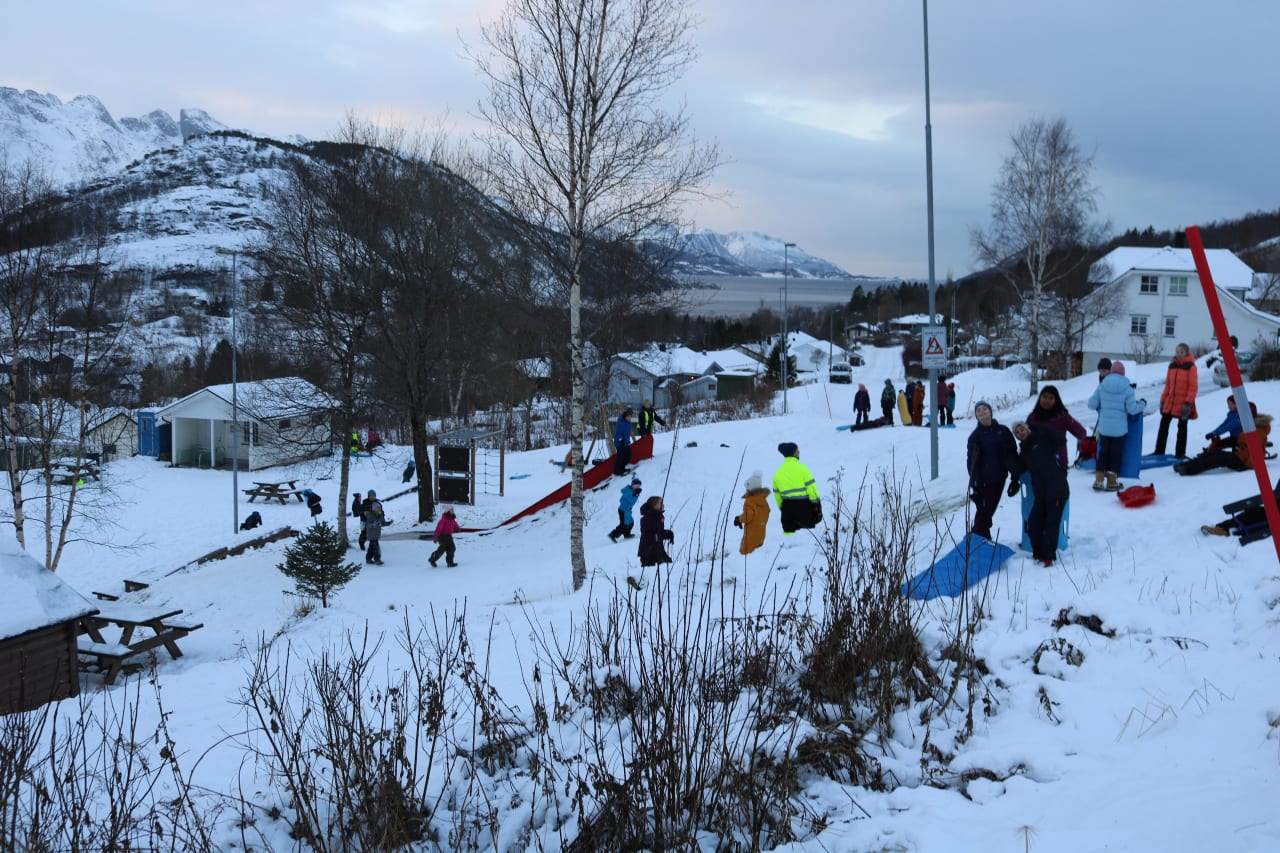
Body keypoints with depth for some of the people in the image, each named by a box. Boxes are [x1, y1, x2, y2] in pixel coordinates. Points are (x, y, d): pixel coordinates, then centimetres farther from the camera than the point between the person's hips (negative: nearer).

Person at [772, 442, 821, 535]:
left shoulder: (778, 472, 8)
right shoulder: (801, 468, -9)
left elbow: (776, 493, 13)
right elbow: (811, 487, -11)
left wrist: (782, 507, 22)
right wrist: (817, 503, -4)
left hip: (787, 507, 5)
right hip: (804, 505, -5)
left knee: (789, 535, 9)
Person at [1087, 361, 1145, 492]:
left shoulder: (1102, 386, -4)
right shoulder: (1127, 388, -11)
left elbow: (1092, 404, -1)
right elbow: (1132, 409, -10)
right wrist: (1142, 404, 10)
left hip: (1104, 427, 2)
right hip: (1119, 428, -2)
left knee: (1103, 452, 13)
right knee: (1116, 453, 8)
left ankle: (1098, 481, 11)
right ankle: (1112, 482, 13)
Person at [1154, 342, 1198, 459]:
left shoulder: (1191, 367, -10)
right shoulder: (1172, 366, 8)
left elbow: (1193, 387, -13)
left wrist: (1188, 403, -18)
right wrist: (1163, 400, 10)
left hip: (1183, 403, -6)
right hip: (1170, 401, 6)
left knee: (1182, 427, 6)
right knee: (1163, 425, 7)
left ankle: (1180, 453, 14)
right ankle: (1159, 451, 15)